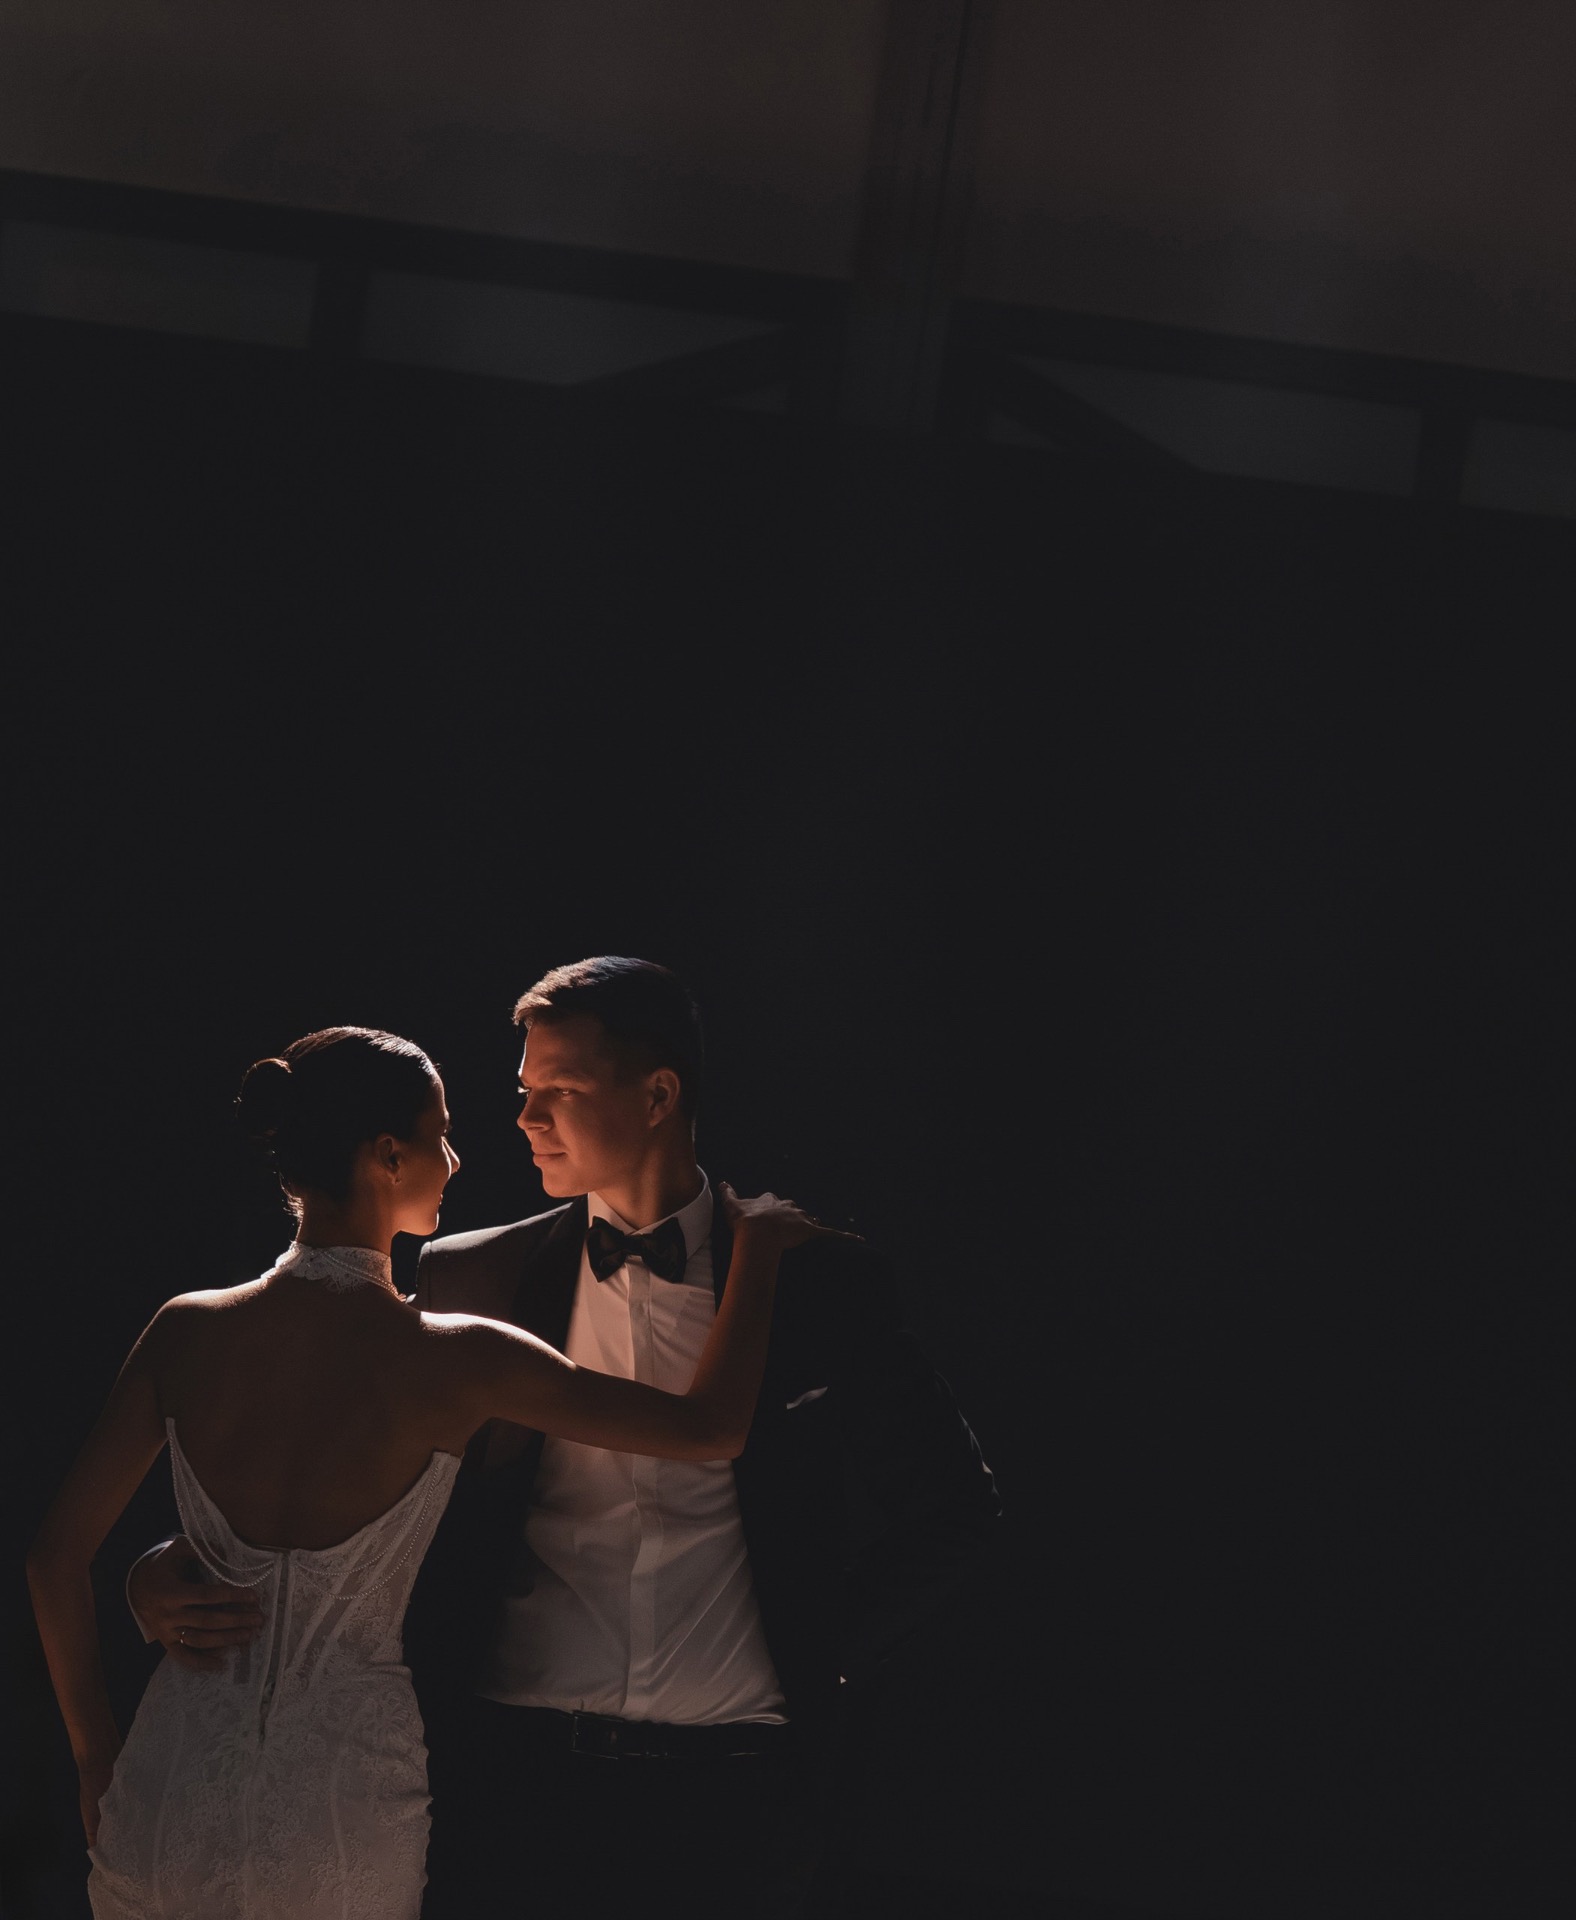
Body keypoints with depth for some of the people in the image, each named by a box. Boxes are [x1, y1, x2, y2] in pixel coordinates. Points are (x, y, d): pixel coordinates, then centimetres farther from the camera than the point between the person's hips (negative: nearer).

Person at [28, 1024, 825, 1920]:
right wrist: (758, 1245, 9)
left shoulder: (188, 1331, -3)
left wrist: (96, 1759, 13)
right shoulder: (450, 1359, -12)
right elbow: (713, 1427, -6)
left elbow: (58, 1555, 1)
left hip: (171, 1805, 3)